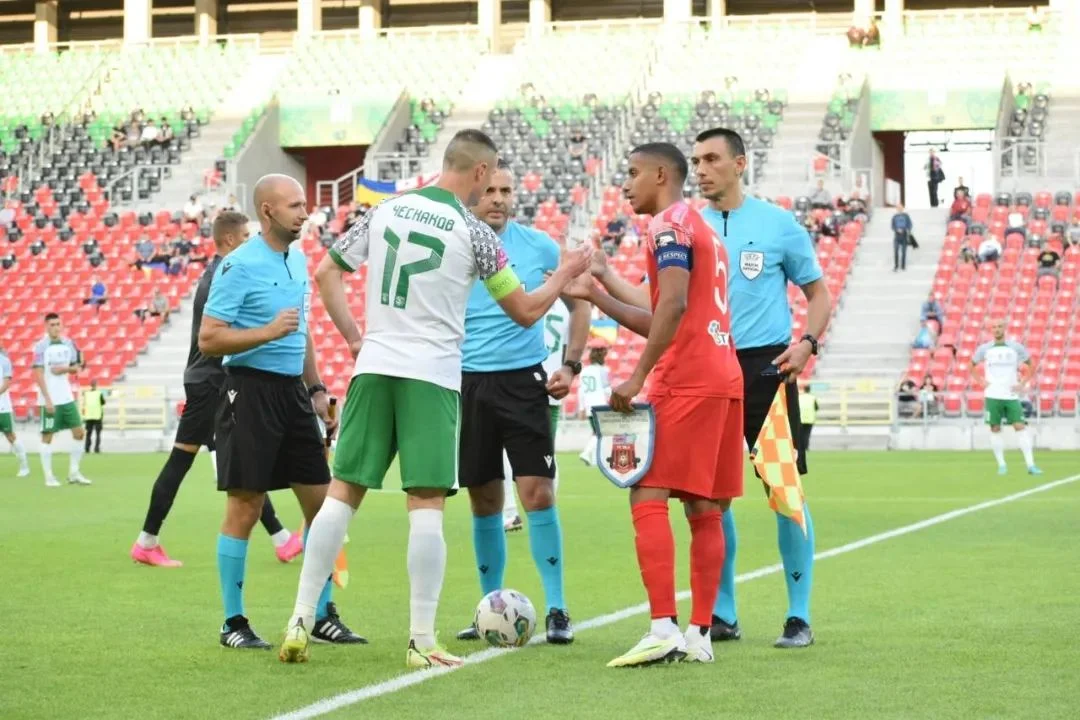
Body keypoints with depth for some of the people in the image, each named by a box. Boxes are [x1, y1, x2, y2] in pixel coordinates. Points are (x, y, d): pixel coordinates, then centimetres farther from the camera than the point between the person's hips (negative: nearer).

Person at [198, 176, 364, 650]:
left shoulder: (298, 261, 13)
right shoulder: (239, 266, -11)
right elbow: (209, 339, -14)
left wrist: (316, 388, 19)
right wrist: (268, 332, -24)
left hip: (293, 390, 8)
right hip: (250, 390, -8)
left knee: (322, 501, 6)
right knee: (245, 506, -4)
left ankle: (322, 616, 15)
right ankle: (233, 623, 6)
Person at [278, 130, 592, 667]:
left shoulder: (386, 210, 8)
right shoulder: (473, 232, -4)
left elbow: (326, 273, 12)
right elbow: (526, 312, 2)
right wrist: (566, 274, 18)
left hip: (374, 367, 4)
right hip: (431, 377, -4)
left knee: (342, 493, 7)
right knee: (426, 505, -3)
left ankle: (300, 622, 5)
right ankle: (421, 641, -5)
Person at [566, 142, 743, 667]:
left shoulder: (669, 225, -5)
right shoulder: (702, 227, 24)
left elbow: (673, 306, -20)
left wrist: (637, 377, -20)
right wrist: (597, 296, 26)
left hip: (686, 382, -9)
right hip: (724, 377, 9)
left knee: (648, 497, -10)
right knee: (704, 509, 8)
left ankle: (663, 629, -18)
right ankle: (699, 635, 9)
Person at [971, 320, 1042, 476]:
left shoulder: (1016, 348, 4)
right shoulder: (984, 349, 5)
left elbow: (1031, 366, 14)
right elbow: (972, 367, 18)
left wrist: (1023, 384, 2)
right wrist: (981, 380, 2)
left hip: (1012, 396, 0)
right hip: (993, 396, 1)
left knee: (1020, 427, -9)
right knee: (995, 429, 0)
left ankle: (1030, 464, -10)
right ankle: (1001, 465, 9)